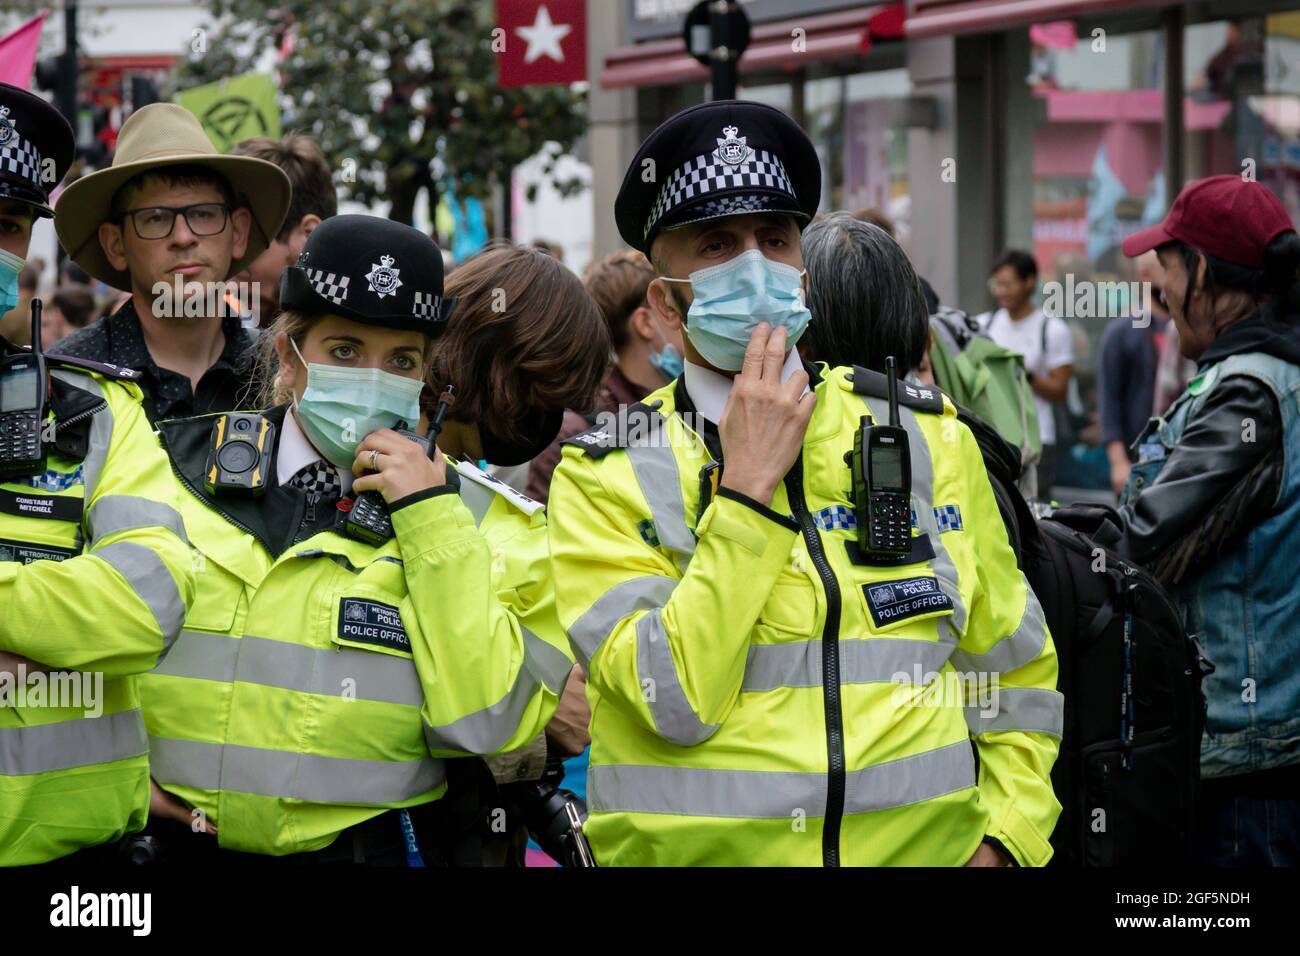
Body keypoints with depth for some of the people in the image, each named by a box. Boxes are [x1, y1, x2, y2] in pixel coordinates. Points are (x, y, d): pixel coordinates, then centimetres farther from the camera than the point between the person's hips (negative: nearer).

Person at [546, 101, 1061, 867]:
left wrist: (1001, 839, -4)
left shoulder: (926, 436, 3)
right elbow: (677, 702, -18)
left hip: (924, 846, 3)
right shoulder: (606, 478, -5)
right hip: (699, 849, -2)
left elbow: (1015, 676, 10)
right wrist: (748, 486, -18)